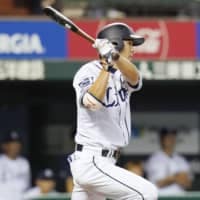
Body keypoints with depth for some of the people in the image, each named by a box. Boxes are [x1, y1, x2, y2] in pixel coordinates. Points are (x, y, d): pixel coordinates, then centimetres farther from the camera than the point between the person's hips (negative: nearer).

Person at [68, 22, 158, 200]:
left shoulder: (121, 74, 11)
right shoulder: (88, 72, -10)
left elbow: (134, 79, -13)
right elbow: (92, 102, -30)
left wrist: (115, 57, -31)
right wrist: (107, 65, -26)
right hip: (91, 163, -9)